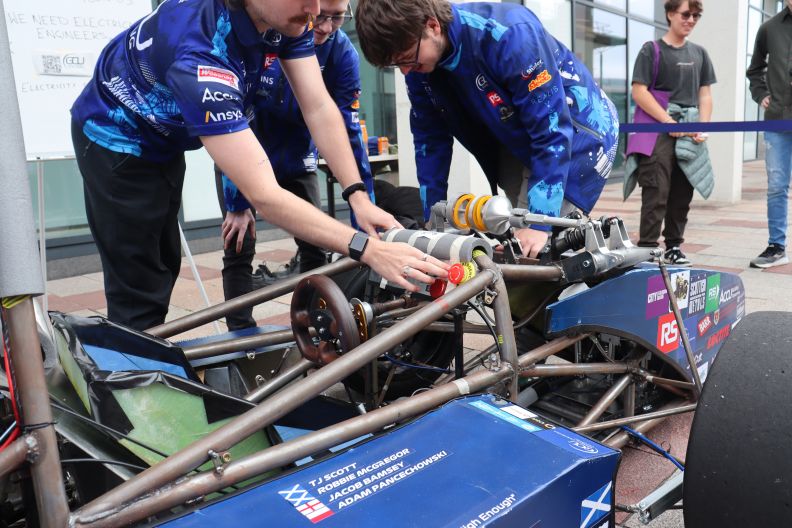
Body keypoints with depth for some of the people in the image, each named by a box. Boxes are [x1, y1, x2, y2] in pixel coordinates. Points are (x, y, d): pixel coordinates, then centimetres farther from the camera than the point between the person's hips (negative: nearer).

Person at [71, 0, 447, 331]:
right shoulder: (200, 53, -42)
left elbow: (320, 108, -20)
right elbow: (263, 195, -47)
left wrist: (359, 198, -30)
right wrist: (368, 249, -50)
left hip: (164, 137, 7)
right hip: (116, 138, -7)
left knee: (164, 268, 17)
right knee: (139, 293, -6)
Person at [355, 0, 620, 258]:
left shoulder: (509, 34, -33)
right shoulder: (419, 63, -13)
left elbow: (552, 131, -31)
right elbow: (430, 138, -2)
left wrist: (540, 222, -33)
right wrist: (432, 218, -1)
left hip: (576, 133, -6)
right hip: (519, 143, 6)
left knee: (528, 251, -15)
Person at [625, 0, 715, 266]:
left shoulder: (699, 53, 16)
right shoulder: (652, 50, 0)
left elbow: (705, 95, 16)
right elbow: (639, 92, -9)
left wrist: (703, 127, -1)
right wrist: (670, 123, -13)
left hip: (689, 136, 5)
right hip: (658, 132, -5)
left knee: (682, 195, 8)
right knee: (656, 194, -10)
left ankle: (673, 247, 20)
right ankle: (647, 248, -6)